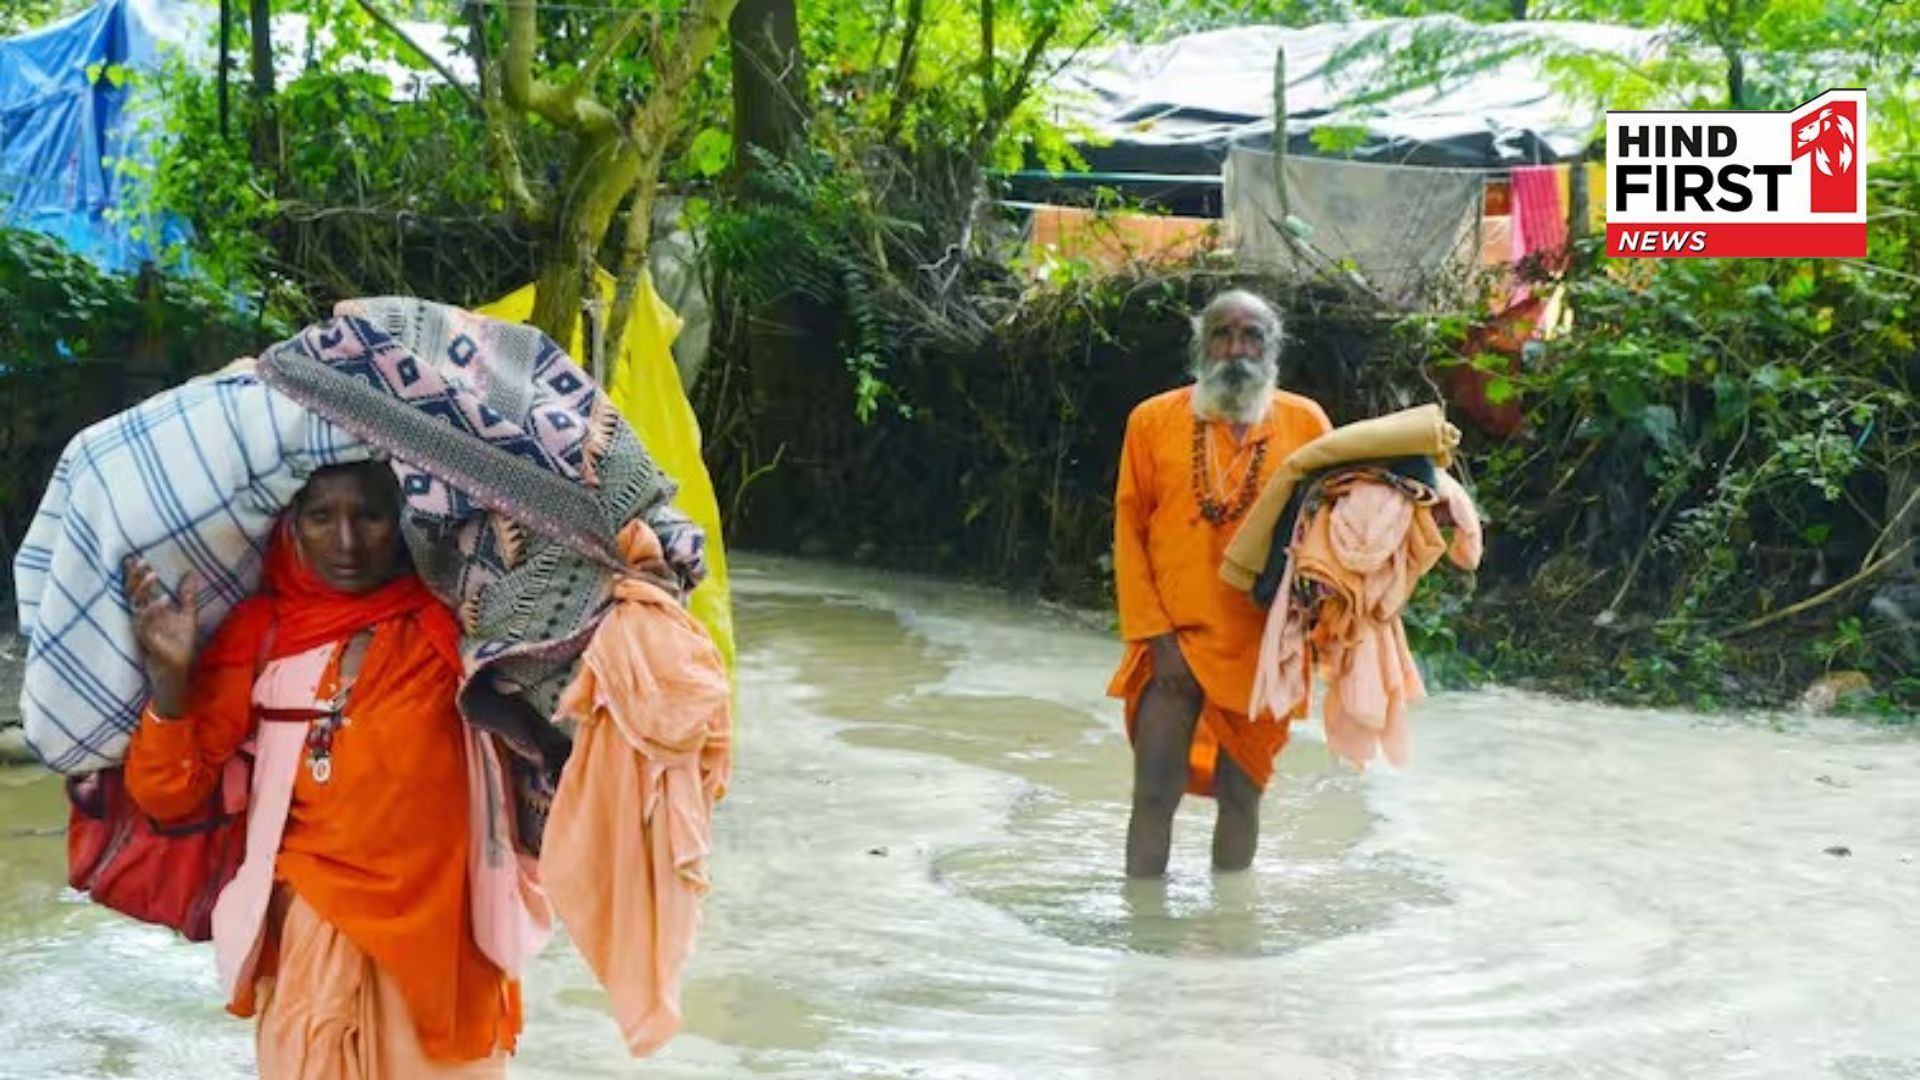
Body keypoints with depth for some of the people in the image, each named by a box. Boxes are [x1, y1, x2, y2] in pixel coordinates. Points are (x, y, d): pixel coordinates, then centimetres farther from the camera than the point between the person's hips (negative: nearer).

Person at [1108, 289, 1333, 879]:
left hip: (1261, 649, 1)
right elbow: (1129, 531, 1)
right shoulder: (1153, 420, 1)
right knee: (1154, 793, -3)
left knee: (1241, 794, 10)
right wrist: (1154, 634, -6)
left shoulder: (1305, 422, 3)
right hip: (1174, 643, -1)